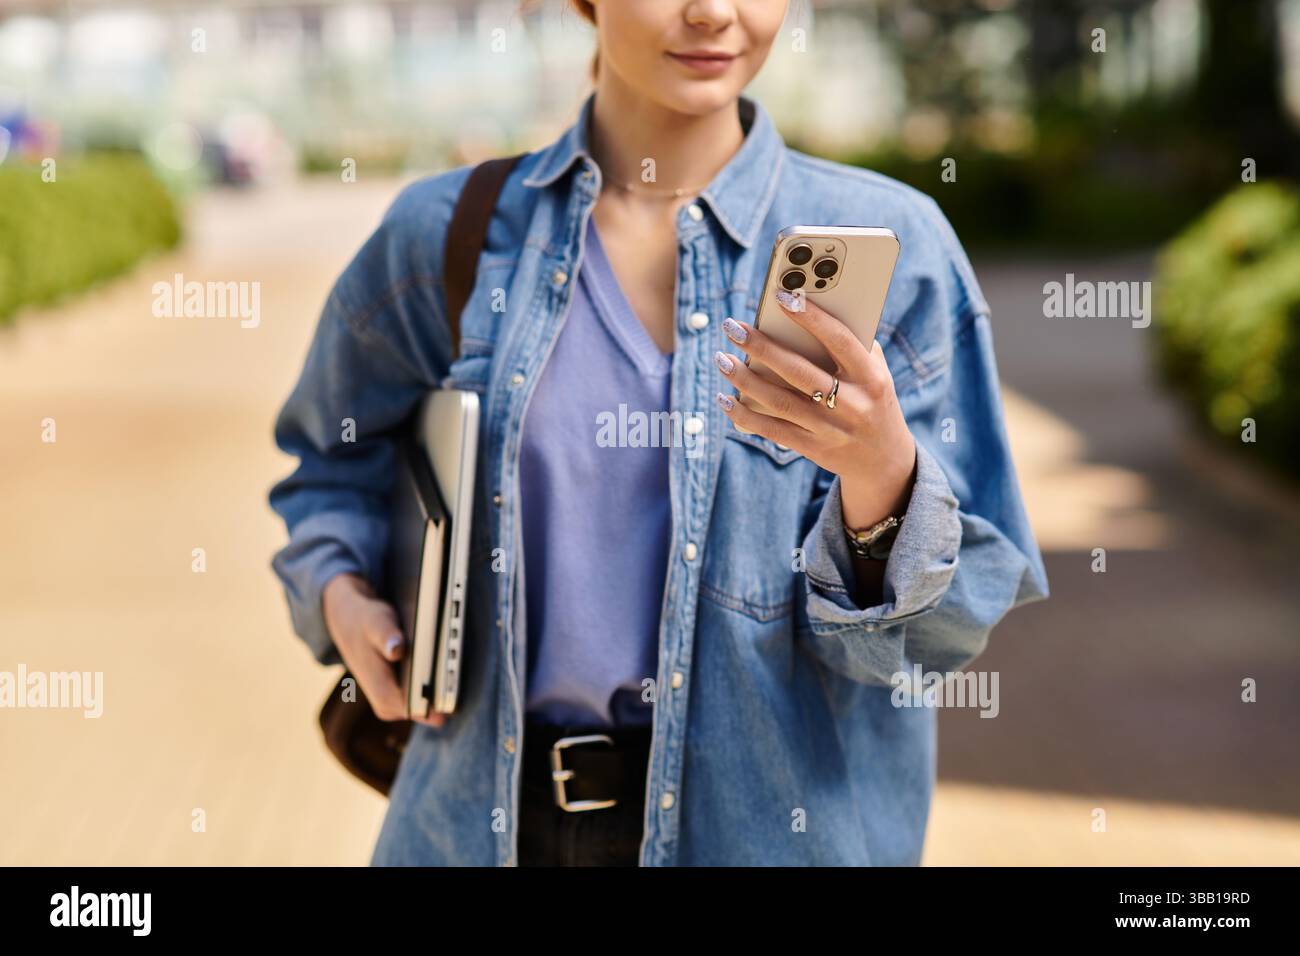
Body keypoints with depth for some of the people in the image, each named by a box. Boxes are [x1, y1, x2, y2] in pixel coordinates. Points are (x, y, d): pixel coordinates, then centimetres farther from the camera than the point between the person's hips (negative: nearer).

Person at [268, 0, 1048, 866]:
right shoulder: (448, 234, -1)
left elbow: (937, 624, -8)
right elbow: (333, 459, 18)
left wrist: (882, 475, -26)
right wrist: (342, 591, -1)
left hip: (779, 827, -2)